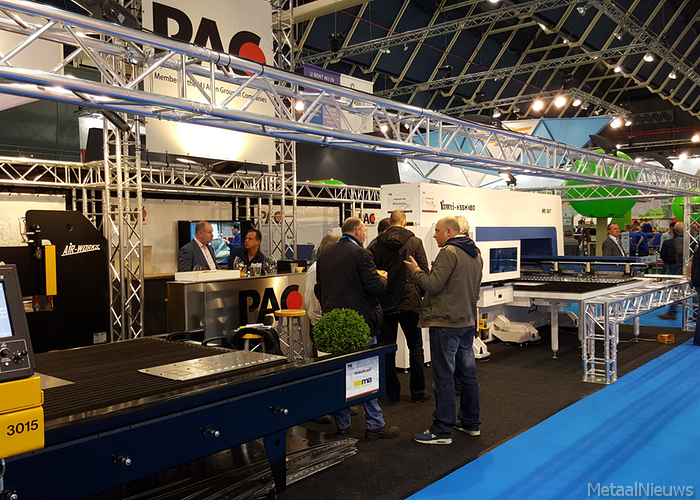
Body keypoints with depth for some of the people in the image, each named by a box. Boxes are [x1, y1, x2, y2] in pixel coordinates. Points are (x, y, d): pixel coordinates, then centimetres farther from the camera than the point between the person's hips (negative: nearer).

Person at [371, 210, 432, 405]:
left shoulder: (376, 245, 2)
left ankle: (392, 394, 12)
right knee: (415, 347, 9)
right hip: (410, 301, -1)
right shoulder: (415, 242, -4)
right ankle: (417, 392, 14)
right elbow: (424, 272, -4)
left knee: (387, 350, 8)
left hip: (385, 303, 2)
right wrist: (422, 294, 9)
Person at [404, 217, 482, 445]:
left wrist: (416, 270, -4)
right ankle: (471, 422, 26)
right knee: (467, 373, 16)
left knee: (444, 377, -4)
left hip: (446, 323, -9)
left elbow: (433, 284, -18)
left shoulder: (449, 253, -15)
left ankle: (442, 430, 1)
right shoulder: (475, 254, 15)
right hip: (467, 321, 9)